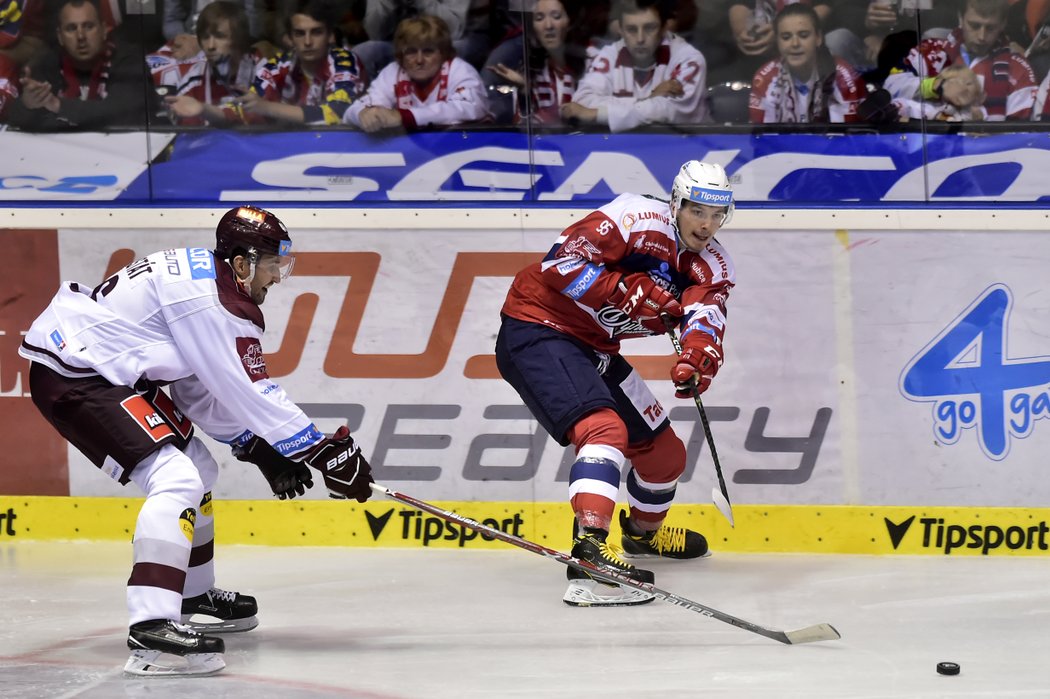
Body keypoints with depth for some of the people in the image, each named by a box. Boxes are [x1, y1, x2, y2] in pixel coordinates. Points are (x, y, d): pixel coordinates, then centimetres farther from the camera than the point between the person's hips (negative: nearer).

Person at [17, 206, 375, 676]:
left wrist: (257, 448, 10)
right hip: (70, 376, -11)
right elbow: (250, 394, -20)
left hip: (108, 370, 11)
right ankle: (150, 630, -34)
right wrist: (324, 451, -14)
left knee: (198, 469, 22)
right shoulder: (206, 300, -21)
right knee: (176, 479, -23)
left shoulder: (203, 277, 11)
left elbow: (202, 388, 16)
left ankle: (193, 597, 37)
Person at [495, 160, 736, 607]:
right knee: (607, 430, -31)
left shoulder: (712, 265, 3)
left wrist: (699, 354, -39)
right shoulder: (639, 219, -19)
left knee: (665, 451, 17)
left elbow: (706, 310, -18)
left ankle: (644, 531, 47)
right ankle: (589, 551, -46)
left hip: (593, 350, 9)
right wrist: (629, 292, -28)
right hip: (538, 331, -9)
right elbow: (562, 261, -23)